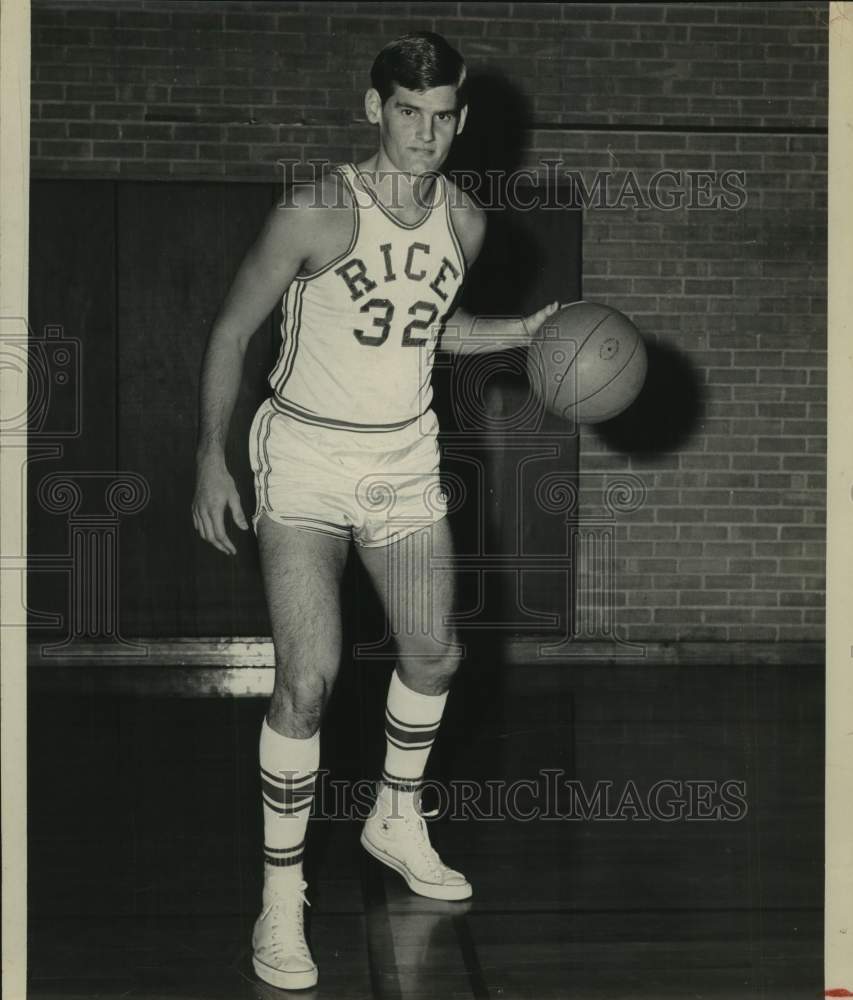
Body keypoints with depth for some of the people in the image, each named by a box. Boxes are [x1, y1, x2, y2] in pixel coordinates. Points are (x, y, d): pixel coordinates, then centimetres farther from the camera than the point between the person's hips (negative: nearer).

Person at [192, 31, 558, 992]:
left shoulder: (463, 222, 1)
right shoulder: (315, 212, -17)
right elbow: (231, 330, -9)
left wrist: (521, 330, 6)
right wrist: (210, 458, -14)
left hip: (407, 458, 6)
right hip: (306, 456, -6)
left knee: (433, 655, 14)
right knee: (305, 683, -14)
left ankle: (397, 821, 41)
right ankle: (281, 896, 1)